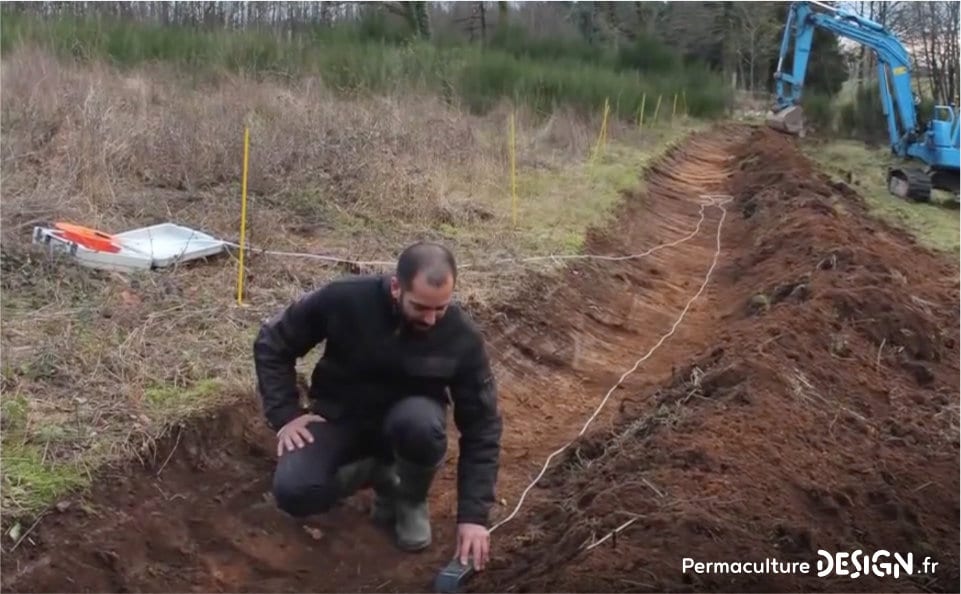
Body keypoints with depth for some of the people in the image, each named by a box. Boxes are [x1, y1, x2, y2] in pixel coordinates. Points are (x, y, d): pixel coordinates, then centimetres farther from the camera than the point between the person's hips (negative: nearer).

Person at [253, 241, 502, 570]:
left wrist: (473, 514, -21)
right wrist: (285, 414, -18)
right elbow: (272, 344, -8)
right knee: (294, 492, -26)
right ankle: (379, 471, 6)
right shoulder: (344, 299, -24)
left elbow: (482, 427, -15)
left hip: (407, 417, 0)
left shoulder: (462, 337, -22)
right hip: (339, 415, 1)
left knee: (421, 424, -38)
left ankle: (411, 500, -4)